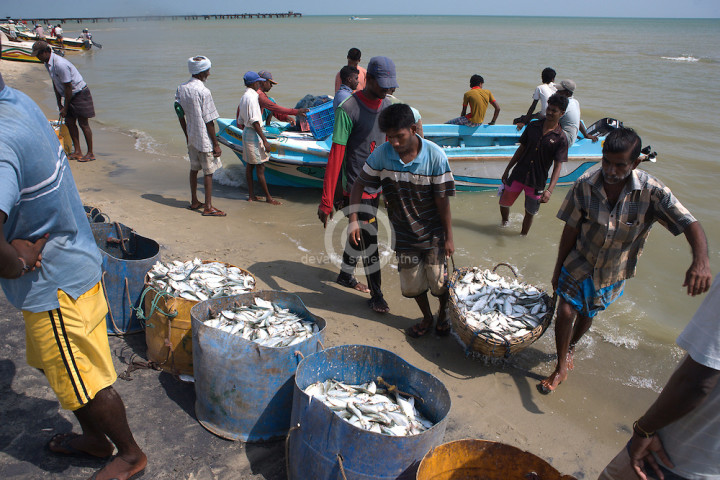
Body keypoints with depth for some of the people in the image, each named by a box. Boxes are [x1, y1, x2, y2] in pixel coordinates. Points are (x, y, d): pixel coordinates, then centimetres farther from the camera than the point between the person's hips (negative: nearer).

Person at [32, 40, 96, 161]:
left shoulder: (60, 64, -24)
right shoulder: (48, 63, 6)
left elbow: (68, 87, -22)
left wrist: (65, 108, -15)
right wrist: (59, 104, 12)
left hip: (80, 94, -9)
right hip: (70, 95, 9)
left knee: (83, 123, -6)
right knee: (69, 122, 6)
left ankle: (90, 153, 1)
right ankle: (77, 151, 12)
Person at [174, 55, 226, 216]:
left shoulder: (181, 89, 4)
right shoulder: (203, 91, -19)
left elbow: (180, 115, 10)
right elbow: (209, 121, -18)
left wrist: (187, 136, 20)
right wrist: (216, 144, -12)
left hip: (191, 138, 8)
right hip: (204, 138, -8)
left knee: (194, 169, 17)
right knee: (208, 172, 1)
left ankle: (194, 202, 28)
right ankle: (208, 207, 6)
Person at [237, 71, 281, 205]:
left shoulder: (243, 97, 14)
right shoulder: (252, 97, -16)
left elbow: (240, 122, 18)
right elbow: (255, 121, -21)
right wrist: (264, 140, -21)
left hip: (246, 132, 10)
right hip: (254, 134, -10)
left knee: (249, 165, 12)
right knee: (260, 168, -5)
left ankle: (251, 195, 18)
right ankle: (268, 197, 1)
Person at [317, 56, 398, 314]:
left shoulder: (388, 106, 4)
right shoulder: (348, 109, -18)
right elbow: (336, 155, -21)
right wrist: (326, 201, -22)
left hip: (376, 186, 7)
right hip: (356, 188, -7)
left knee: (357, 233, 21)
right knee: (369, 240, -2)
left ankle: (346, 275, 42)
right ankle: (376, 295, 12)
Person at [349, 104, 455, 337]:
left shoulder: (435, 156, -19)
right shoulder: (381, 154, -14)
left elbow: (442, 199, -14)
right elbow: (359, 184, -4)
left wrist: (448, 236, -8)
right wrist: (353, 220, -14)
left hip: (432, 232, -2)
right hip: (403, 232, 2)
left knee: (438, 281, 6)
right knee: (412, 283, 14)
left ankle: (444, 313, 40)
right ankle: (427, 318, 42)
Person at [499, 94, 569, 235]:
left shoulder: (561, 138, -9)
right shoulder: (533, 126, 1)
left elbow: (558, 166, -12)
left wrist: (549, 190, -23)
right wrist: (507, 169, 10)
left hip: (537, 181, -2)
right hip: (518, 174, 3)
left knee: (530, 213, 10)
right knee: (504, 203, 10)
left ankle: (522, 236, 35)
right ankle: (504, 224, 41)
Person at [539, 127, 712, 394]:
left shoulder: (651, 191, -24)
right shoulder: (585, 185, -21)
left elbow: (690, 224, -28)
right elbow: (570, 230, -11)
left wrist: (701, 261, -48)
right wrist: (558, 269, -4)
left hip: (613, 271, 1)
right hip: (579, 262, -1)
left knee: (587, 315, 18)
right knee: (566, 311, -10)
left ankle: (570, 348, 51)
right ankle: (561, 368, 13)